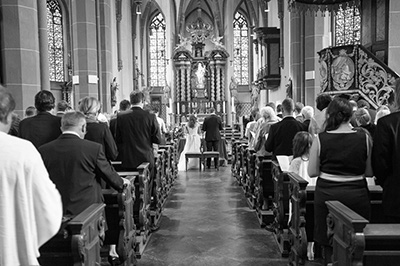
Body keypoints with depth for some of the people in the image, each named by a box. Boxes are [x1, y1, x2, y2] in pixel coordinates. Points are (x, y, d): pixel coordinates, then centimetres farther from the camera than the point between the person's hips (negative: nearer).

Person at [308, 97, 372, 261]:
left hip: (327, 194, -1)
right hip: (357, 194, 2)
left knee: (329, 245, 14)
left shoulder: (320, 139, -10)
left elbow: (312, 172, -5)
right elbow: (370, 172, 1)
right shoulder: (364, 138, -6)